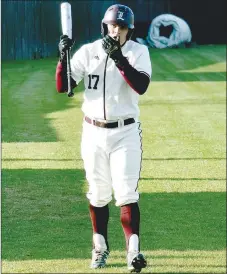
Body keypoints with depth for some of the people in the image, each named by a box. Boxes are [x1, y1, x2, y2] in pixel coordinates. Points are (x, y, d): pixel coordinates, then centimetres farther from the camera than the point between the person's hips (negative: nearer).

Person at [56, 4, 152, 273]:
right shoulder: (88, 52, -1)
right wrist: (63, 56, -21)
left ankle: (133, 250, -15)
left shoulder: (138, 52, -4)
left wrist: (118, 57, -29)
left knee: (127, 194, -11)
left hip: (125, 132, -2)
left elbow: (141, 86, -21)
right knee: (98, 194, 10)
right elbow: (62, 87, -5)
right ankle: (100, 247, 24)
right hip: (93, 132, 2)